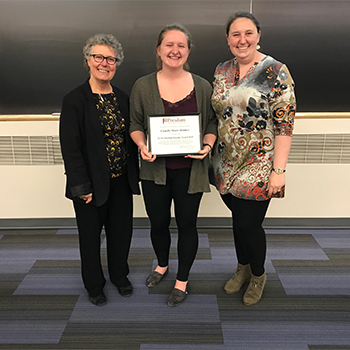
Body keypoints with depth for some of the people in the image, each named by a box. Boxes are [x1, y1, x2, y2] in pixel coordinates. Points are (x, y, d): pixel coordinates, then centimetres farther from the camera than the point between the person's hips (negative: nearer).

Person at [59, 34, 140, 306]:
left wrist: (134, 174, 5)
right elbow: (70, 148, -14)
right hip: (92, 184, -4)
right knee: (91, 235, 12)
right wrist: (82, 187, -16)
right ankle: (94, 284, 35)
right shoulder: (74, 100, -11)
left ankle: (120, 275, 41)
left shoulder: (123, 98, 5)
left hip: (121, 181, 5)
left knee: (121, 231, 16)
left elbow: (131, 138, 9)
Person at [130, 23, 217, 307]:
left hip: (190, 170, 0)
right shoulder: (143, 86, 0)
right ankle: (162, 265, 46)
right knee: (158, 223, 15)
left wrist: (207, 145, -11)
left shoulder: (202, 86, 1)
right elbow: (135, 124, 5)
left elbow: (212, 123, 8)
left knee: (187, 224, 10)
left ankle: (182, 280, 32)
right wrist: (142, 145, -14)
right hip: (155, 169, 1)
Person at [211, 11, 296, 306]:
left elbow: (285, 124, -13)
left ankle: (258, 274, 32)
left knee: (249, 224, 2)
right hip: (227, 165, 5)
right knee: (238, 219, 17)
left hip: (258, 168, -5)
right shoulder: (222, 71, 7)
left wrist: (279, 170, -17)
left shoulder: (276, 72, -10)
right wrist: (210, 153, 11)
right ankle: (243, 268, 42)